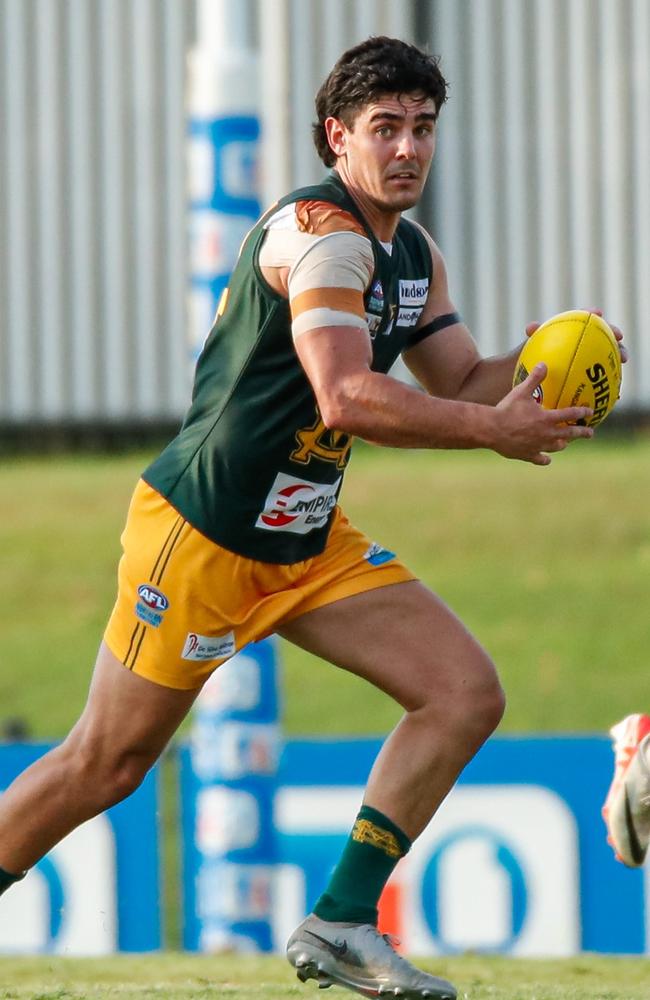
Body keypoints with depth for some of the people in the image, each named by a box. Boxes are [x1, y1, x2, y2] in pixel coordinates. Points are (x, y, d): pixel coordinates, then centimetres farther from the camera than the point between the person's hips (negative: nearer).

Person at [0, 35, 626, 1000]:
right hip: (199, 535, -9)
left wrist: (533, 368, -4)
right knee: (105, 764, -2)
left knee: (466, 694, -4)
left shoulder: (416, 255, 9)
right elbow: (346, 398, -31)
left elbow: (465, 385, 18)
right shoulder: (320, 232, -21)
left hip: (309, 541, 9)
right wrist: (495, 429, -24)